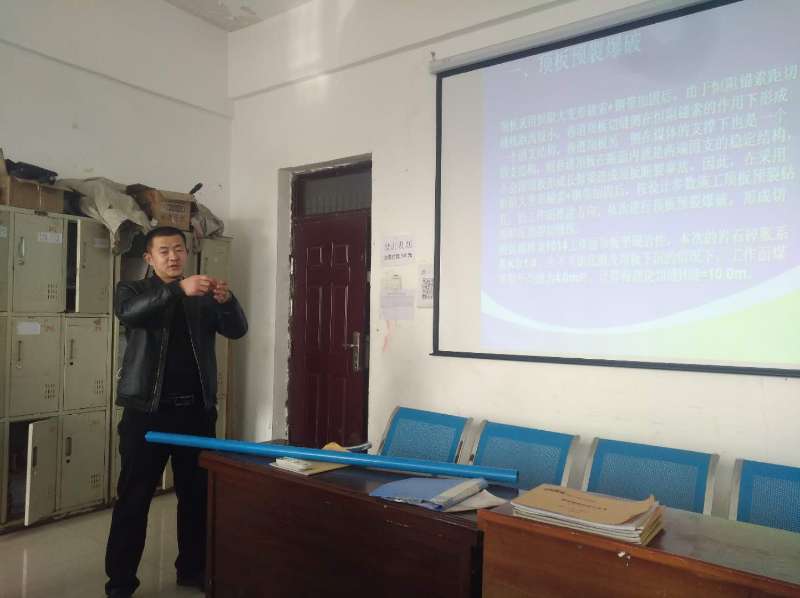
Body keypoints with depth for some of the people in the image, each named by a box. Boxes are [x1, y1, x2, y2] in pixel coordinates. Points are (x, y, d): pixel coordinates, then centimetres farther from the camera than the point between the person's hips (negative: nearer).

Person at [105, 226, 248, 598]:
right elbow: (129, 314, -19)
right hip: (147, 410, -2)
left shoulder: (204, 298, 11)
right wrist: (179, 289, -33)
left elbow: (237, 330, -1)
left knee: (197, 494, 10)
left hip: (196, 410, 3)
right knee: (134, 497, 3)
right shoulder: (132, 290, 5)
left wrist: (226, 300, -23)